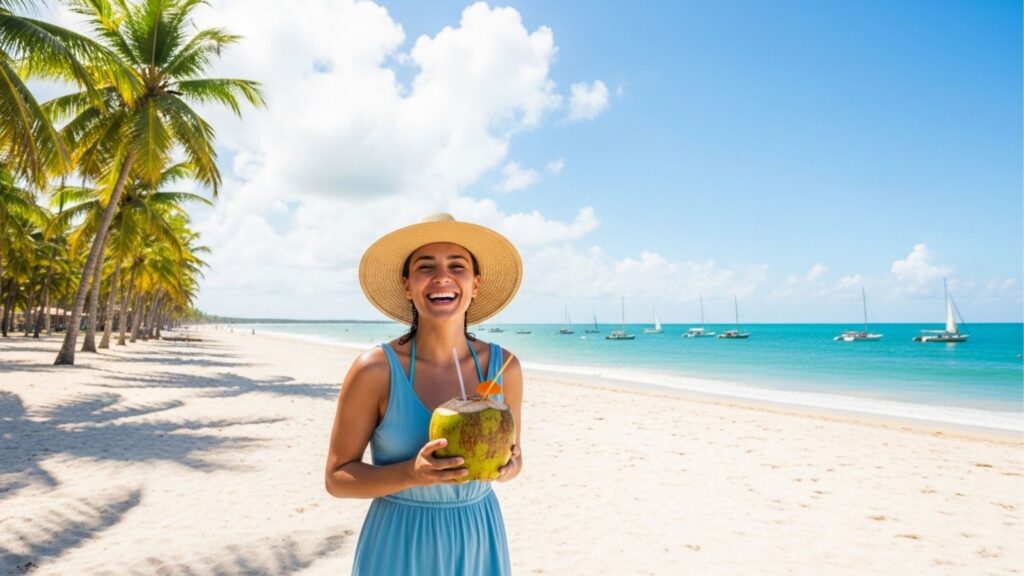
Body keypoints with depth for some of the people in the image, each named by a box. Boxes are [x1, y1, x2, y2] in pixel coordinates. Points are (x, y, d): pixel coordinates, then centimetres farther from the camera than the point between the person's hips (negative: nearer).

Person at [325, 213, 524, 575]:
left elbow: (513, 457, 5)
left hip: (478, 542, 3)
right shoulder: (375, 371, -17)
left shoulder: (503, 366, -9)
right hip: (399, 546, -2)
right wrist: (412, 474, -25)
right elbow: (337, 478, -9)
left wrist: (504, 468, -17)